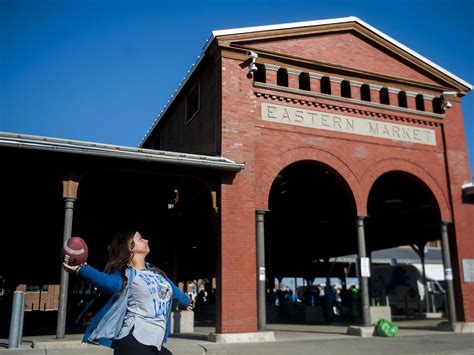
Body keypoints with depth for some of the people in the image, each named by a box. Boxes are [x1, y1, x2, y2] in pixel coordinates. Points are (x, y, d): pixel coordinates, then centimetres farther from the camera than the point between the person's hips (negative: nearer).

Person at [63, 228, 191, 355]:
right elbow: (110, 282, -31)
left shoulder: (155, 271, 14)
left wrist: (186, 301, 49)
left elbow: (172, 289, 32)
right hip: (133, 341, -7)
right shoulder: (125, 275, -8)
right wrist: (80, 269, -45)